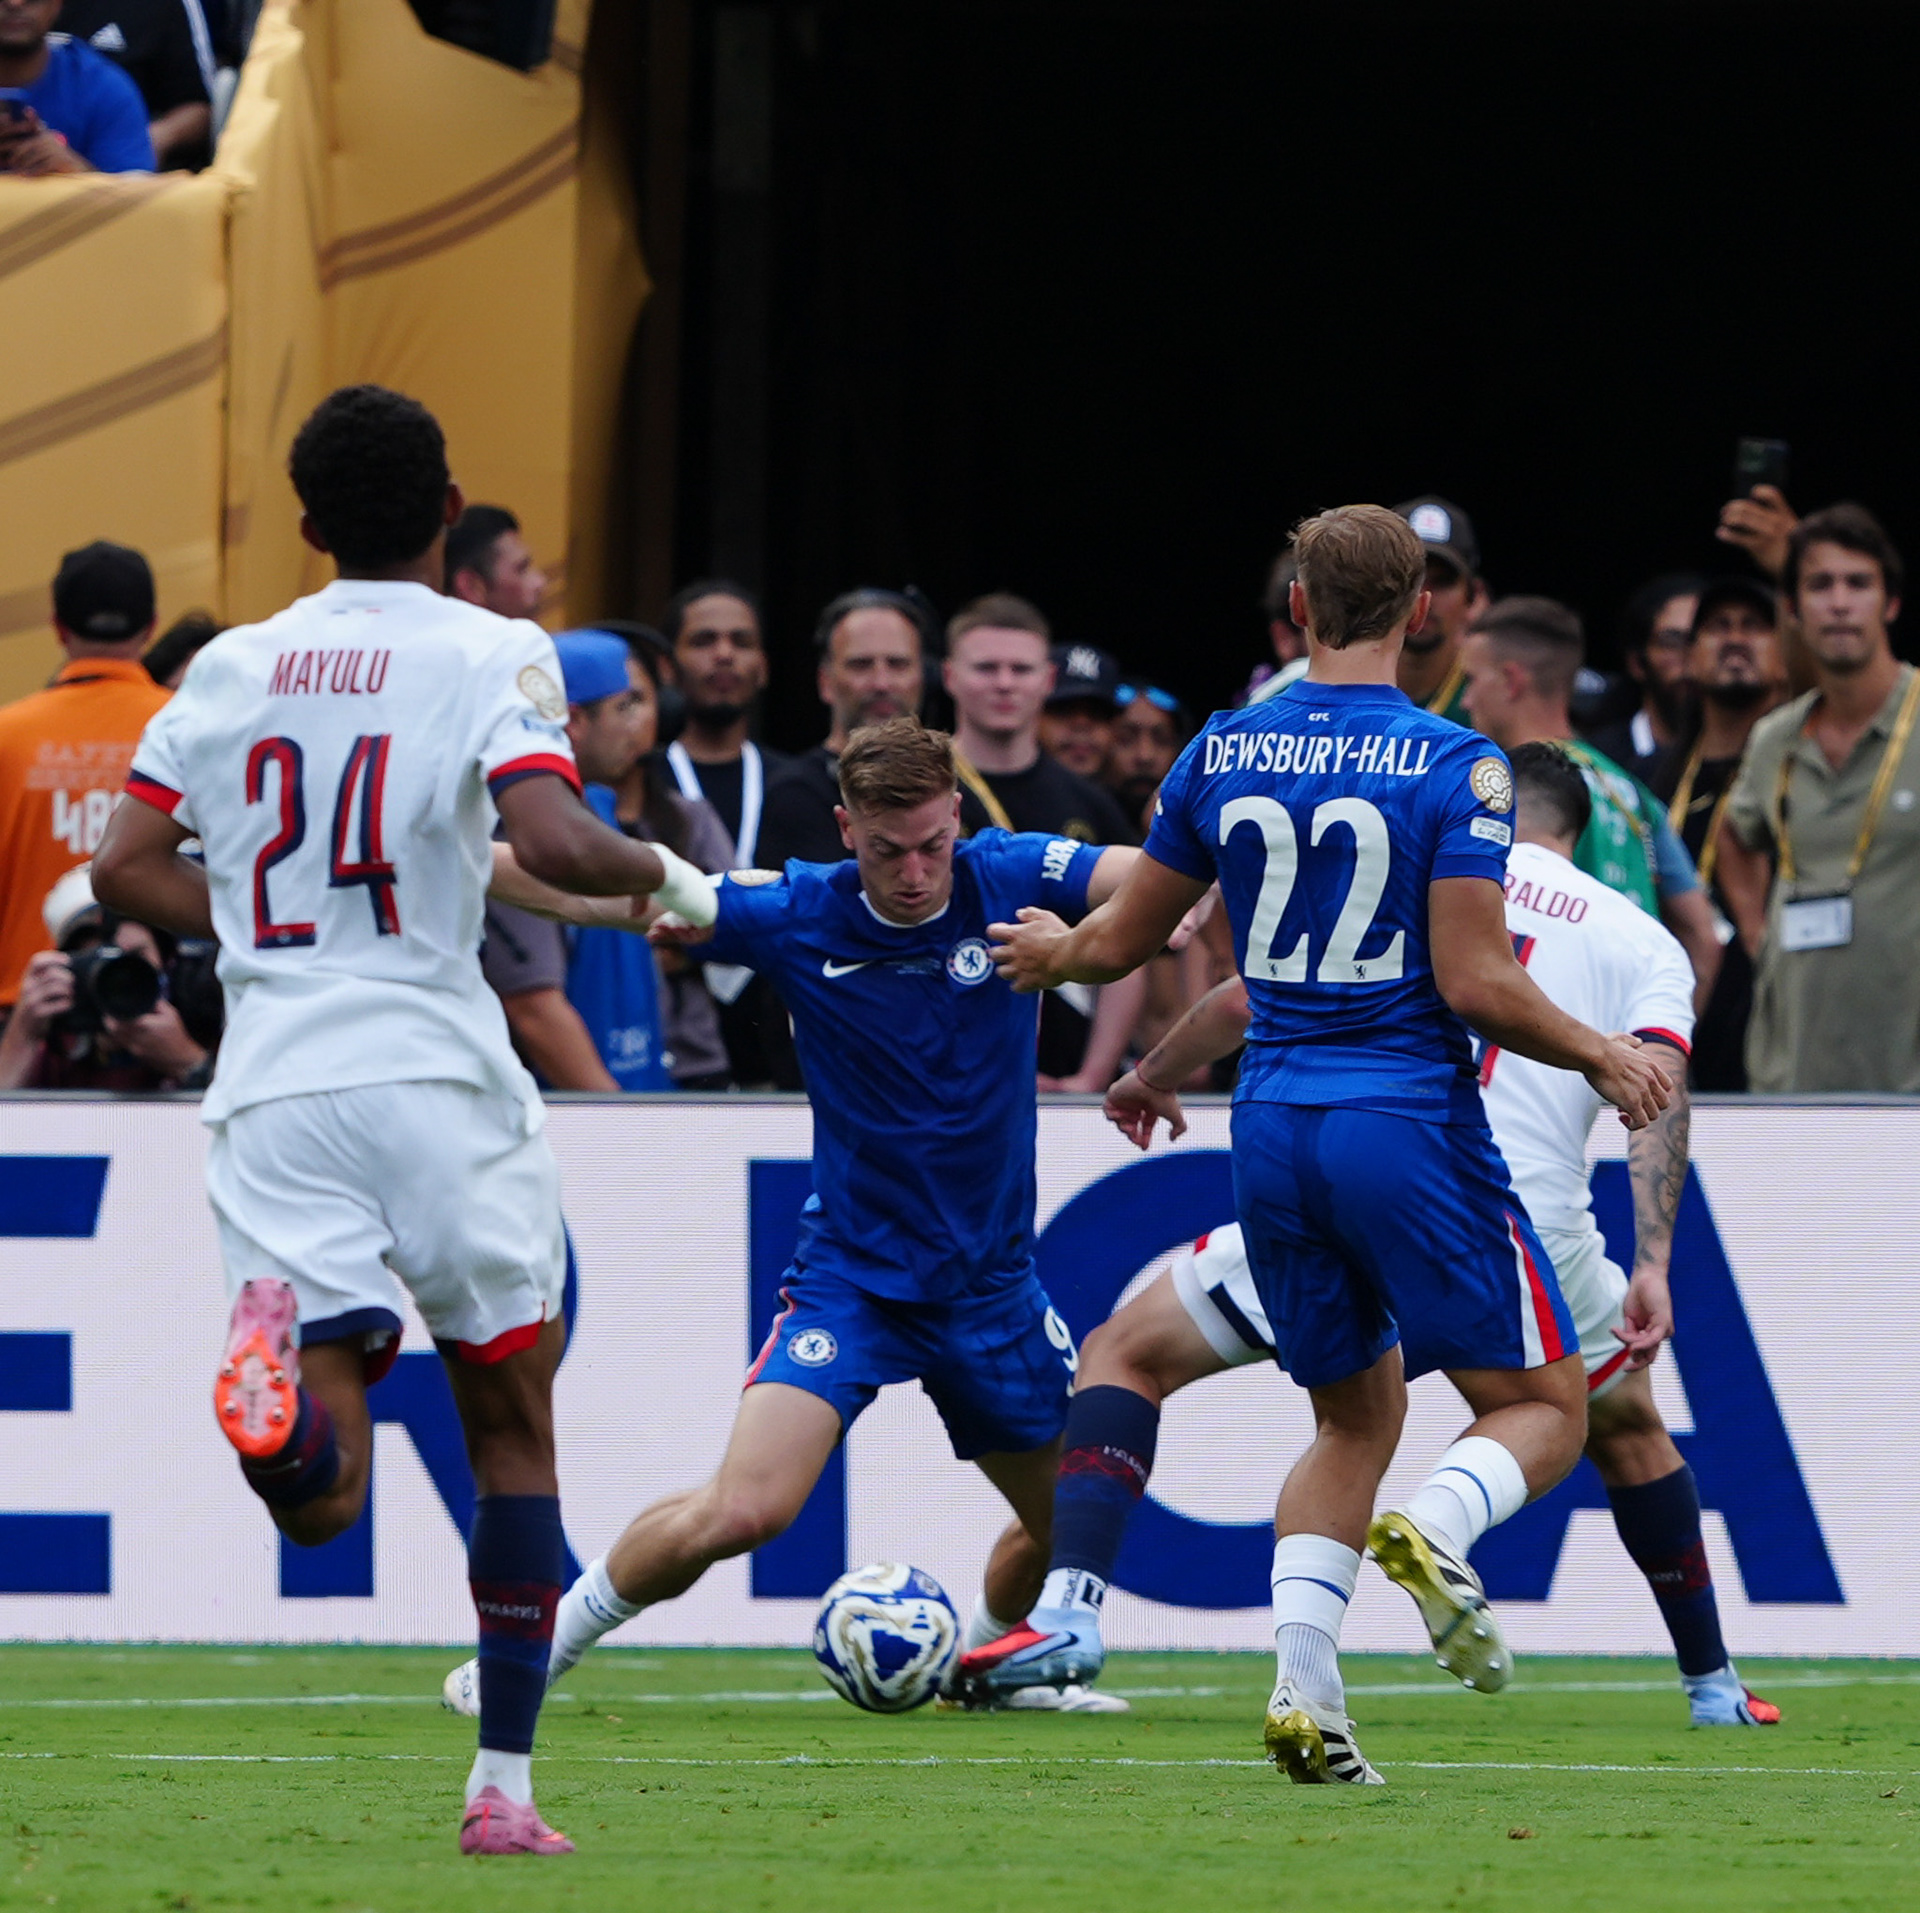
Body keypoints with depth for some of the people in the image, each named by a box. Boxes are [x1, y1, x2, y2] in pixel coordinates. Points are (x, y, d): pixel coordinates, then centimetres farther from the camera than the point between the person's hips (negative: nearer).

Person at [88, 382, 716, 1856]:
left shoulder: (232, 666, 12)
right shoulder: (490, 655, -2)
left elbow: (127, 867, 11)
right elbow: (551, 842, -17)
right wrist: (674, 880, 2)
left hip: (270, 1087, 3)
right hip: (435, 1072, -3)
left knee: (322, 1499, -4)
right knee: (515, 1429, 15)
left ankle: (274, 1345, -39)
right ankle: (505, 1787, 11)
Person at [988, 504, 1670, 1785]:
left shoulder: (1222, 755, 4)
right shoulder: (1455, 768, -10)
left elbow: (1124, 941, 14)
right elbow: (1476, 982, -15)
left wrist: (1052, 952, 37)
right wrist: (1603, 1056, 1)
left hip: (1274, 1136, 5)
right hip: (1414, 1127, -5)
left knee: (1357, 1417, 19)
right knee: (1543, 1409, 7)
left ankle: (1302, 1687, -1)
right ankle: (1432, 1532, -26)